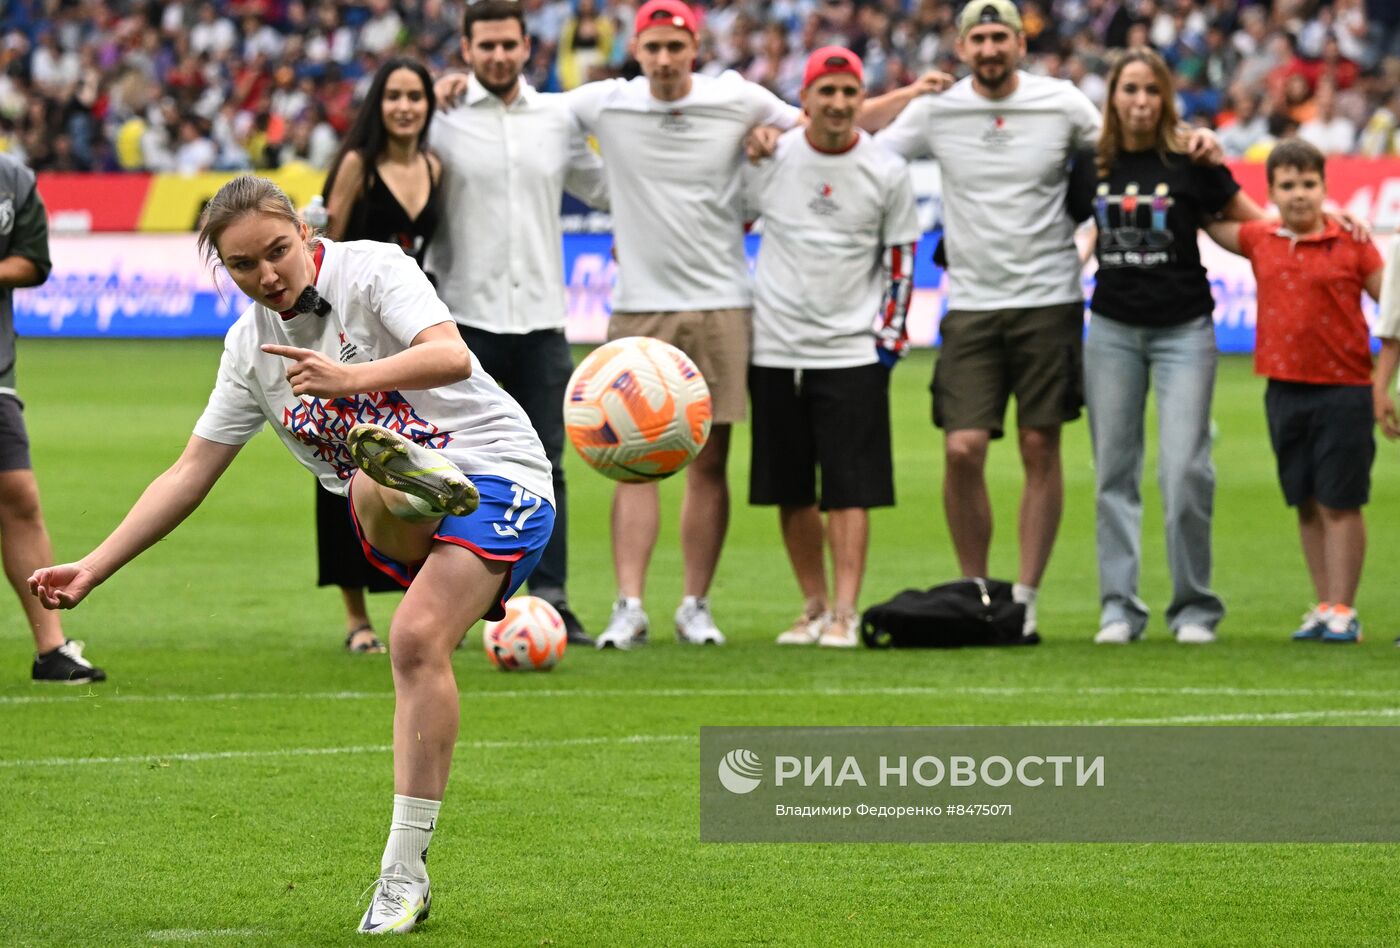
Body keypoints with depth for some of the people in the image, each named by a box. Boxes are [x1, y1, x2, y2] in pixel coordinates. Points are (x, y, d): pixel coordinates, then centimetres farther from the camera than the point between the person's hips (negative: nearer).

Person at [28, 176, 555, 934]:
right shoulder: (250, 346, 11)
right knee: (373, 487, -31)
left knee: (418, 638, -26)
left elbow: (451, 356, -23)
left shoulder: (372, 269, -6)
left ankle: (404, 872, -24)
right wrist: (93, 569, 8)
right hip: (401, 527, 6)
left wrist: (351, 378, -40)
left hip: (497, 473, -6)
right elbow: (191, 472, 14)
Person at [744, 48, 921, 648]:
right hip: (774, 349, 2)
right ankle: (815, 606, 19)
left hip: (851, 351, -2)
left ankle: (844, 614, -6)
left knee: (850, 490, -7)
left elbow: (900, 257, 7)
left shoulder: (887, 172, -1)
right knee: (790, 492, 7)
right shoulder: (770, 158, 0)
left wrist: (891, 337, 1)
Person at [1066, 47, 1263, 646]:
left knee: (1185, 469, -9)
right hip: (1111, 330, 3)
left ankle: (1195, 607, 3)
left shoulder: (1190, 163, -5)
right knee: (1114, 471, 4)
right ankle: (1118, 606, 10)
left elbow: (1256, 224, 2)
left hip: (1184, 330, -3)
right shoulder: (1090, 166, 4)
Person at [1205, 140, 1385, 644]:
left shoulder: (1352, 244, -6)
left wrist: (1383, 382, -9)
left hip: (1344, 390, -4)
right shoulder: (1260, 241, 5)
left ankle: (1342, 610, 4)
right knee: (1307, 506, 8)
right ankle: (1323, 607, 15)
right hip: (1284, 390, 4)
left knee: (1340, 503, -1)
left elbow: (1393, 312, -4)